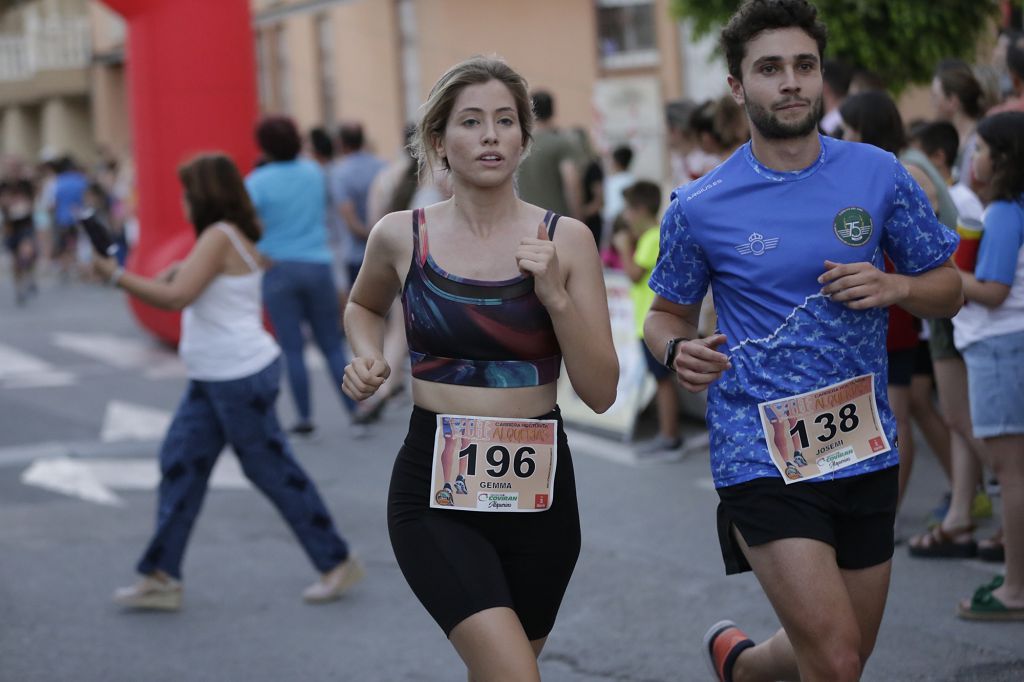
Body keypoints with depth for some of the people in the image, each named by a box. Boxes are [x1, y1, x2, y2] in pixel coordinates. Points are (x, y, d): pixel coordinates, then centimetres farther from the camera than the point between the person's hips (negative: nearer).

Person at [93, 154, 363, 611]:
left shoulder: (219, 236, -16)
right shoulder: (237, 238, 14)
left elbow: (176, 297, -24)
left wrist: (115, 274, -18)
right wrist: (179, 273, 12)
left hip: (240, 378, -10)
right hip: (214, 380, 10)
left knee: (272, 470, -1)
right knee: (179, 465, 6)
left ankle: (337, 564, 11)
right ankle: (161, 577, 7)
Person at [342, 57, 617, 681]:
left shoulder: (565, 240, -3)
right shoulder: (402, 236, -2)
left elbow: (601, 392, -5)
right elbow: (364, 307, 21)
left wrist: (555, 295, -17)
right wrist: (368, 356, 1)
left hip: (537, 486, 2)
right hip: (435, 488, -2)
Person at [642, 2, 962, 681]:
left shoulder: (879, 175, 1)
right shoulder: (699, 208, -5)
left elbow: (948, 288, 10)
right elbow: (668, 314, 9)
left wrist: (894, 287, -12)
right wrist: (679, 352, -14)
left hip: (866, 449, 4)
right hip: (763, 455, -4)